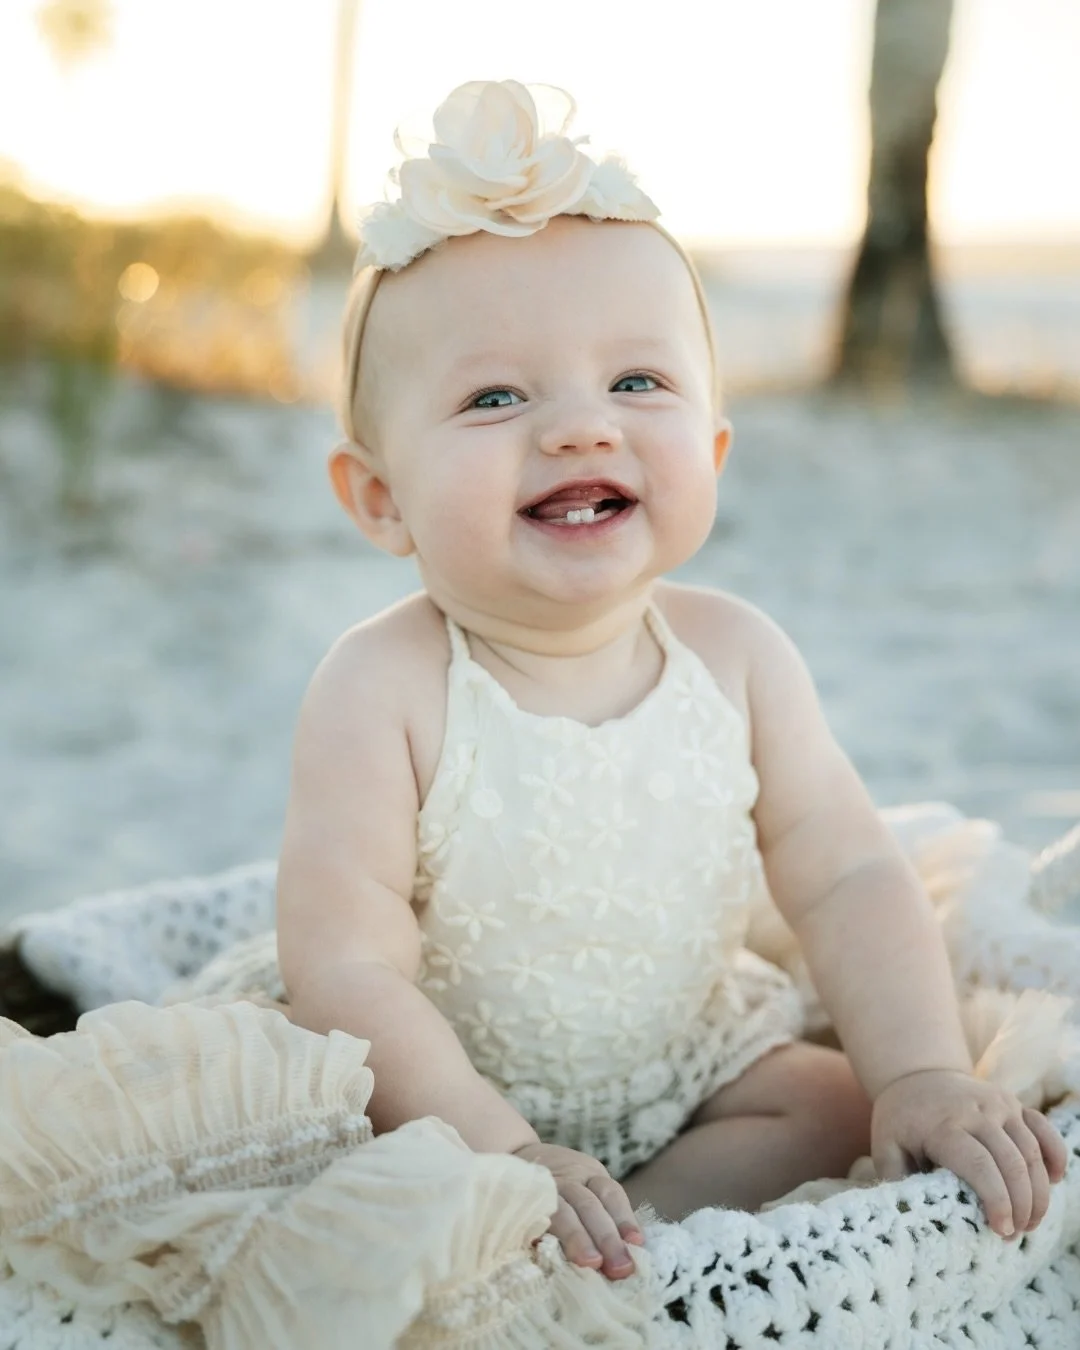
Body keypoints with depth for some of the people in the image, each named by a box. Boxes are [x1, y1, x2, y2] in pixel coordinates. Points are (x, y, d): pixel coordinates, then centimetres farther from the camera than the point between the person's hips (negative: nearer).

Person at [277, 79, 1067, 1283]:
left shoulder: (737, 656, -12)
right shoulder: (383, 693, -25)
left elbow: (849, 881, -9)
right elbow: (347, 972, -26)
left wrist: (924, 1076, -22)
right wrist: (497, 1152, -33)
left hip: (692, 1065, 5)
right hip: (452, 1094, -4)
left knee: (840, 1105, -15)